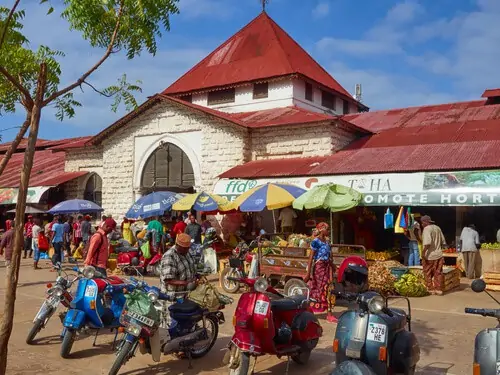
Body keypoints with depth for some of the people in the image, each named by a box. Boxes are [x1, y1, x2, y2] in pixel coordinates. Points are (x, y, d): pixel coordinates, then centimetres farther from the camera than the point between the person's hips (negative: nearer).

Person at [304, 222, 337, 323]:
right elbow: (311, 258, -13)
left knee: (329, 290, 1)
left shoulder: (327, 242, 12)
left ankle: (329, 313, 3)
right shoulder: (316, 241, -10)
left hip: (328, 266, 7)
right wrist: (308, 273, -17)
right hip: (319, 266, -7)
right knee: (317, 289, -1)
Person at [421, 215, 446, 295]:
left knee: (428, 274, 6)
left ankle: (431, 289, 9)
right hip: (439, 255, 7)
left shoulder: (427, 229, -12)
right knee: (438, 273, 10)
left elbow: (427, 242, -24)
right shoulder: (437, 228, 12)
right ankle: (438, 289, 12)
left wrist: (423, 252, -23)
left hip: (429, 255, -7)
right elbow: (443, 241, 17)